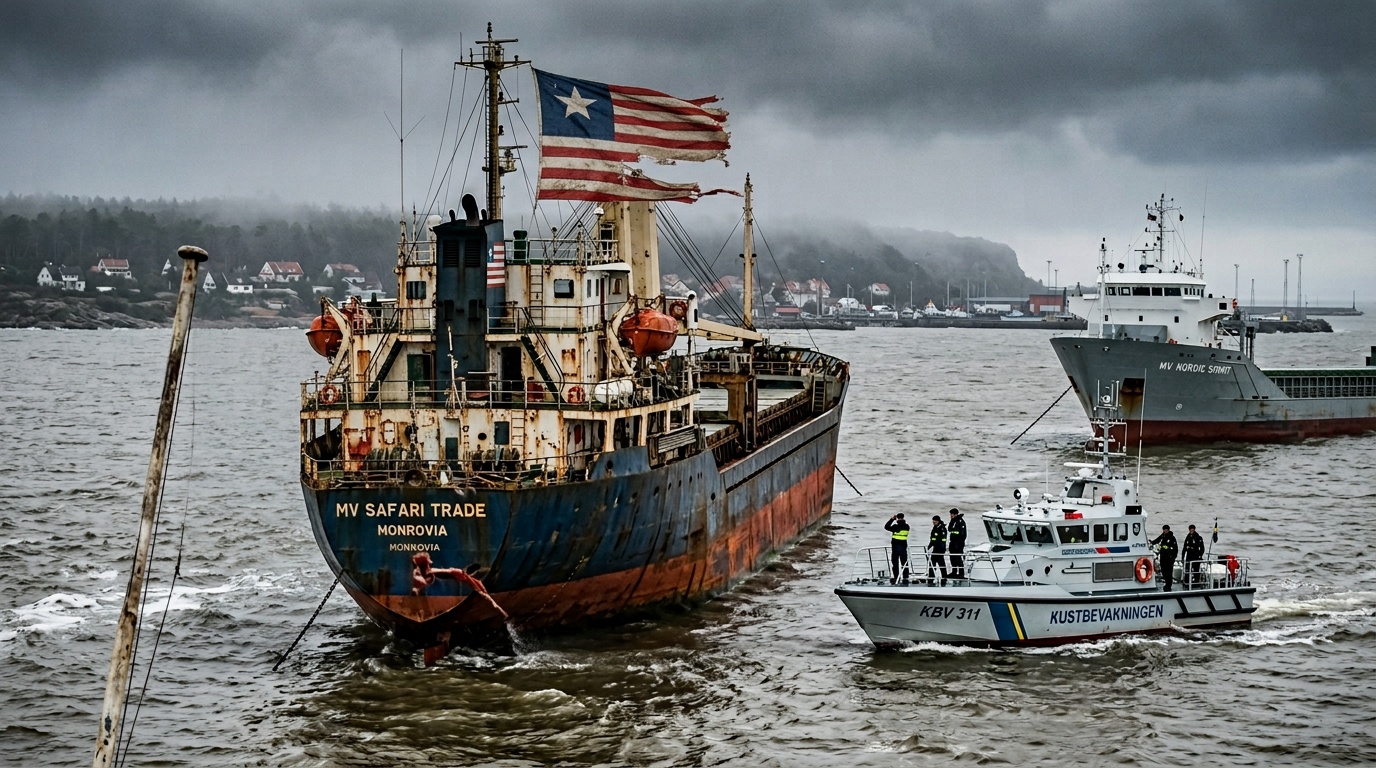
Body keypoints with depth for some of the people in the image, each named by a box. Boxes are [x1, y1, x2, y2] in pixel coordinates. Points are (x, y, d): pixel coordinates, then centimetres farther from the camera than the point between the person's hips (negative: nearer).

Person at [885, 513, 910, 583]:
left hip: (896, 547, -4)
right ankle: (905, 578, 6)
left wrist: (892, 519, 2)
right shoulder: (906, 526, 0)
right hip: (904, 546, 4)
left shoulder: (895, 526, -13)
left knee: (895, 563, 1)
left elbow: (886, 527, -4)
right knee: (904, 563, 8)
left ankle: (895, 578, -2)